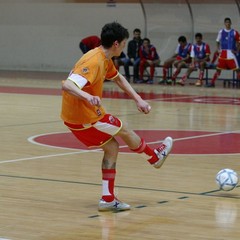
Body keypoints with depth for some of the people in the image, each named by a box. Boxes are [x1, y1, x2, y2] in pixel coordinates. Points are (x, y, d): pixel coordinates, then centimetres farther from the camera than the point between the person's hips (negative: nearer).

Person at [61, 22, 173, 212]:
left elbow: (118, 78, 25)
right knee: (124, 131, 10)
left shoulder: (105, 58, 5)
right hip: (84, 118, -9)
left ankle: (108, 199, 10)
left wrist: (138, 99, 17)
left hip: (73, 115, 9)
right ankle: (156, 157, 35)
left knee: (111, 146, 12)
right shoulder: (94, 62, -26)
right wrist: (88, 97, -55)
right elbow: (67, 85, -37)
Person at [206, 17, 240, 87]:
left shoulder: (234, 32, 0)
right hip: (223, 53, 2)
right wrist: (218, 49, 1)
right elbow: (218, 42, 16)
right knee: (218, 69, 6)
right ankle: (212, 83, 10)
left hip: (231, 52, -2)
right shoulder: (221, 32, 8)